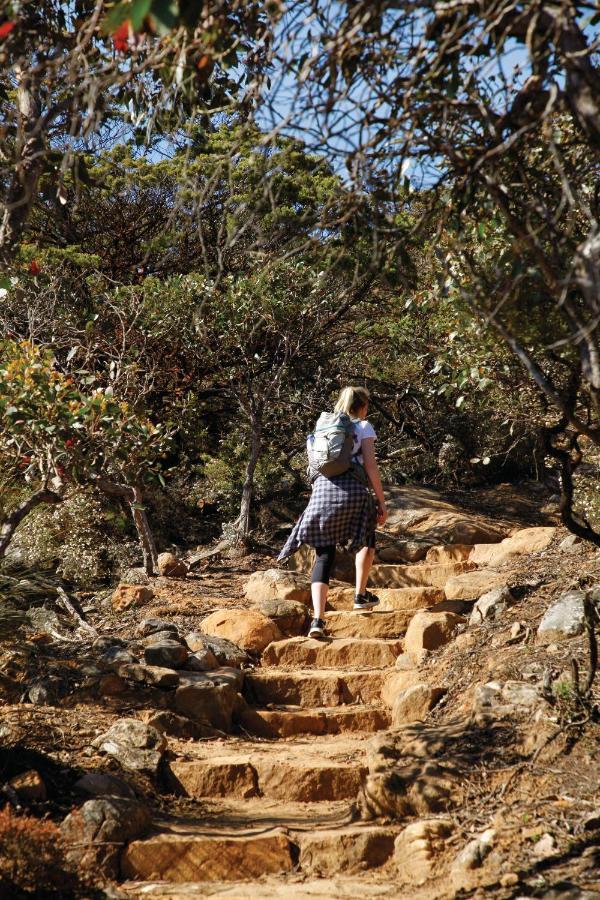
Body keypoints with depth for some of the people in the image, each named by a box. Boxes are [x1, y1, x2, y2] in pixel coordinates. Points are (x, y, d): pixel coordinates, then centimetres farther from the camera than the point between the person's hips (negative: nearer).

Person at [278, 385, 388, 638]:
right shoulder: (364, 427, 9)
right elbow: (370, 467, 1)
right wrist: (381, 501, 5)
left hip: (322, 489, 3)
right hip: (353, 490, -3)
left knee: (324, 557, 1)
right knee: (367, 539, 28)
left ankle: (318, 618, -13)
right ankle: (360, 595, 28)